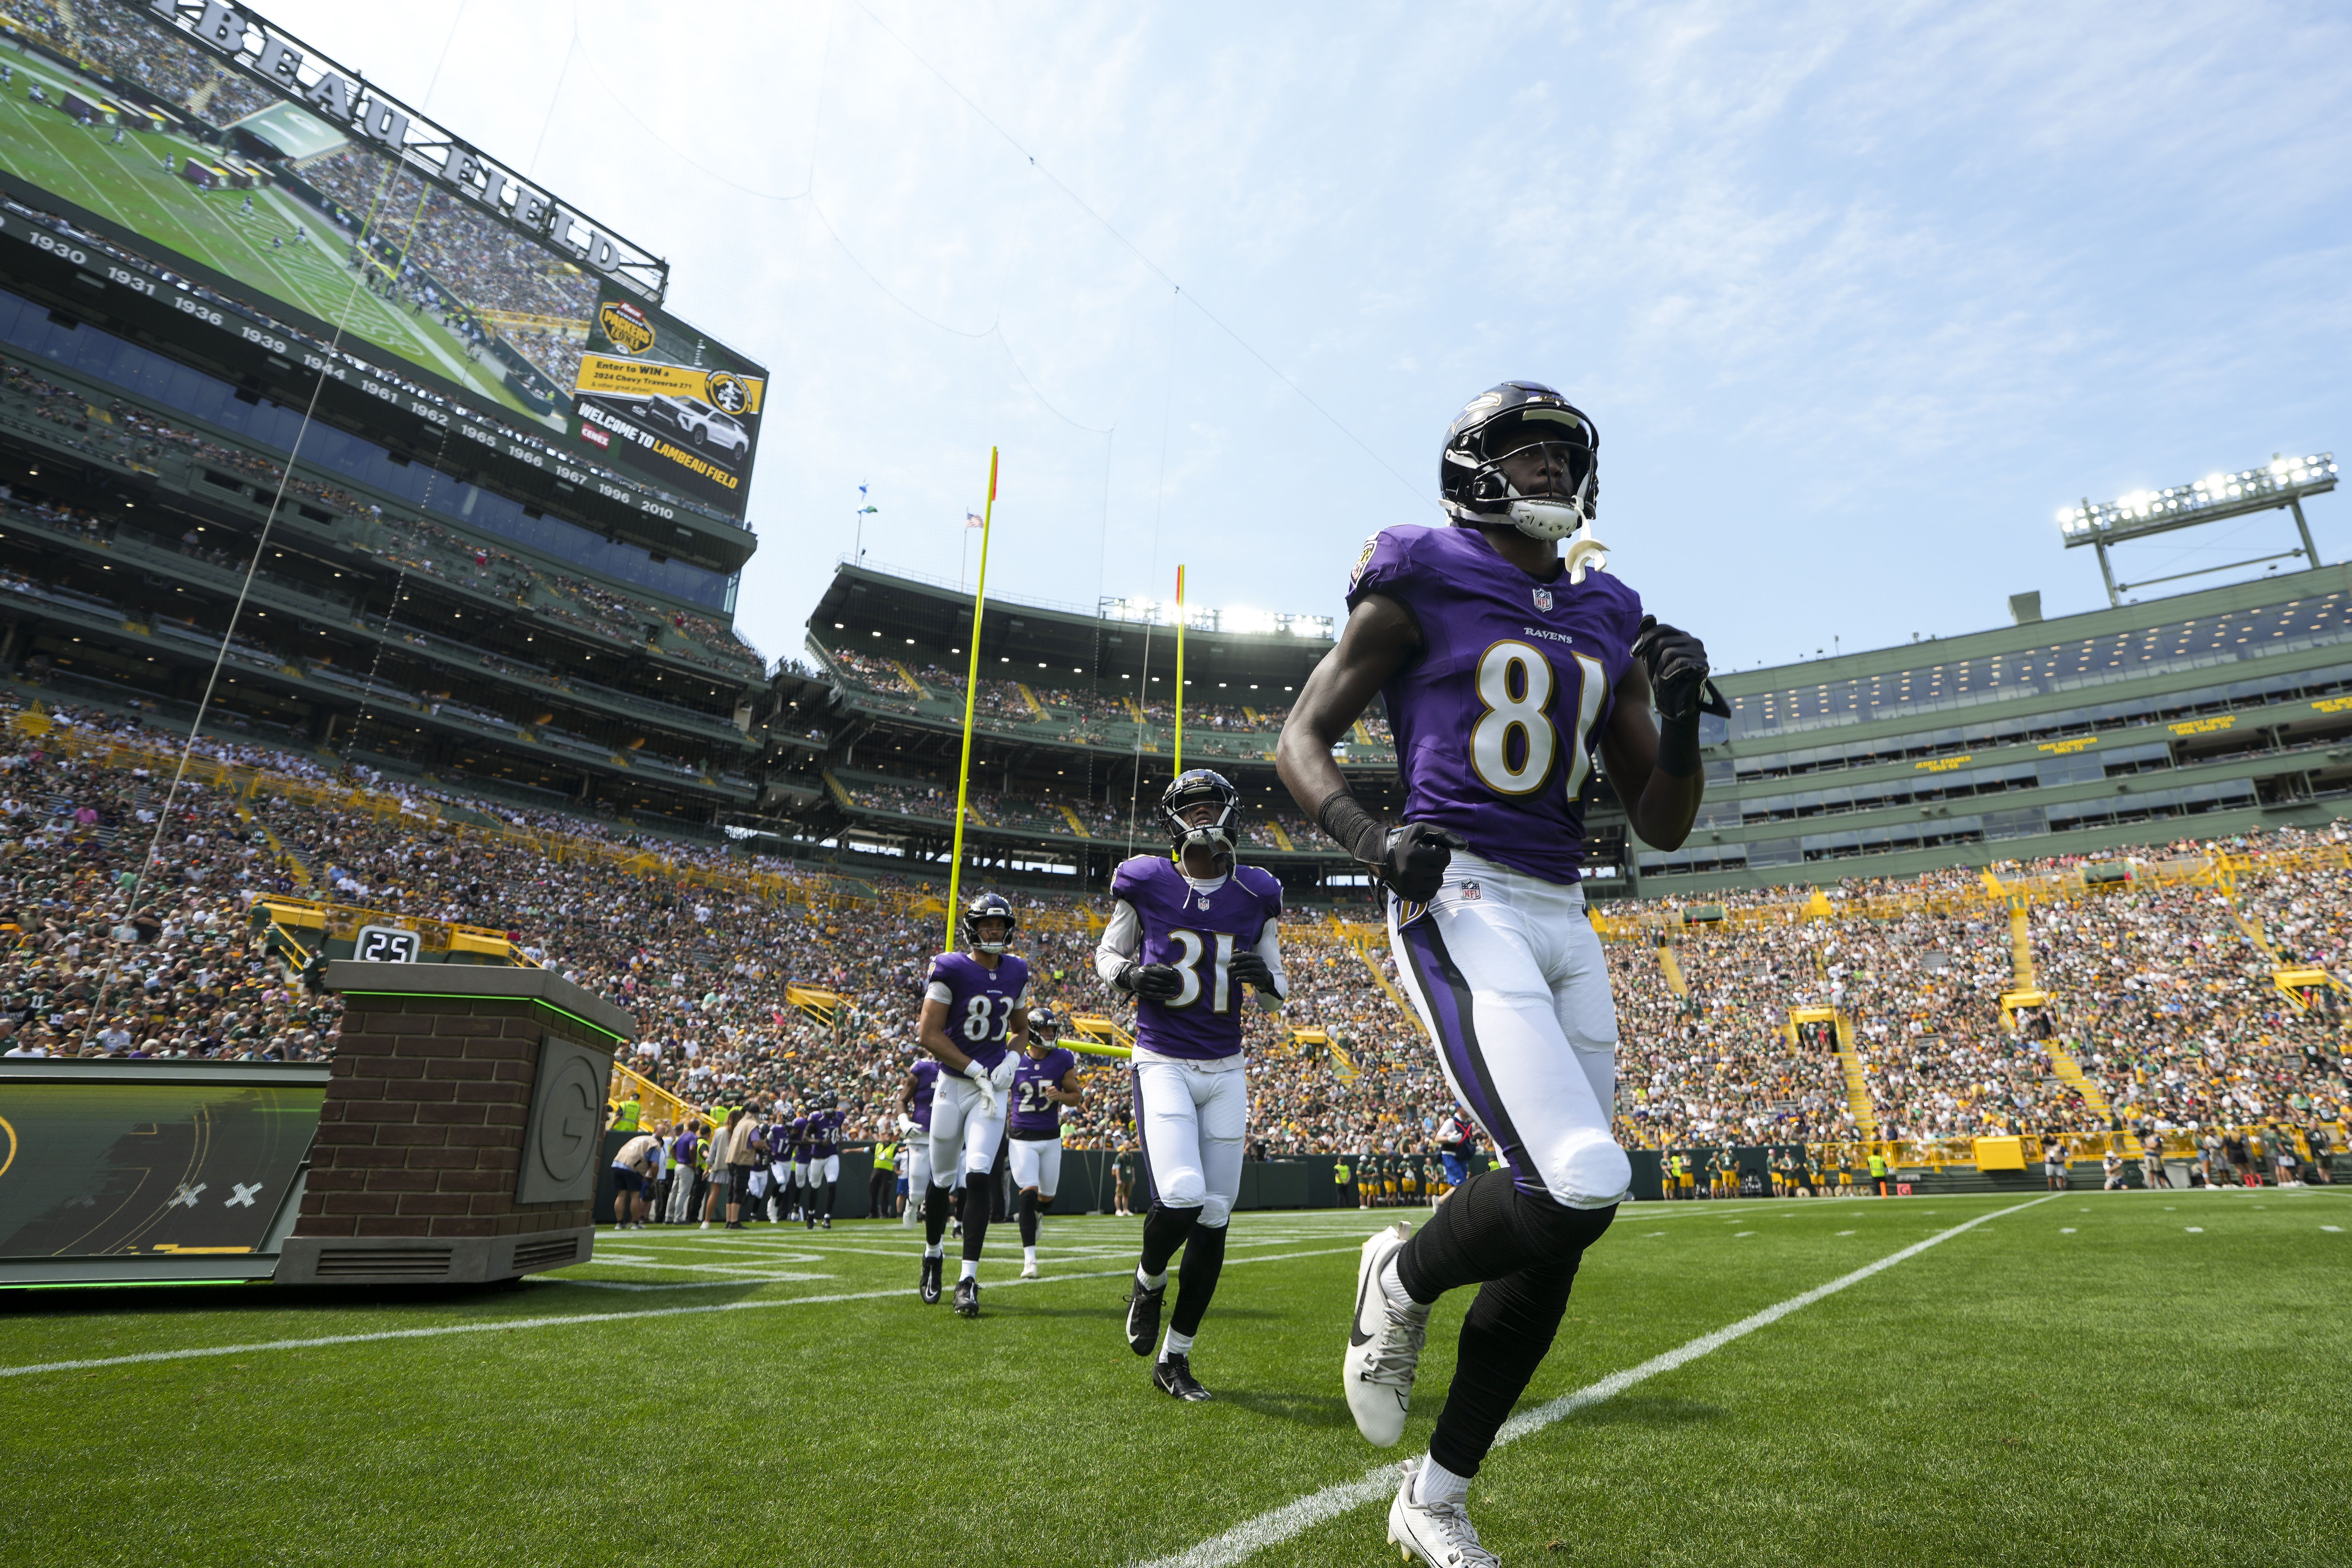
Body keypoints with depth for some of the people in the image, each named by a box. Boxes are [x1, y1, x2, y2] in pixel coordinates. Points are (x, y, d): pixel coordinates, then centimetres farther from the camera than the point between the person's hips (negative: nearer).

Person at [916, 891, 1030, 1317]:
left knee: (978, 1177, -11)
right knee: (942, 1181, 11)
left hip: (993, 1089, 2)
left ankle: (968, 1279, -5)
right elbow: (928, 1033, -12)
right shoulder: (950, 969, -10)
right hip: (954, 1085, -2)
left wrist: (1010, 1060, -2)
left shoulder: (1016, 972, 4)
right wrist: (977, 1071, -14)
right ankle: (933, 1253, 38)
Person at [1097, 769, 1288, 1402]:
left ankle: (1174, 1357, 23)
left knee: (1214, 1217, 4)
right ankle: (1148, 1282, 16)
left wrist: (1264, 976, -13)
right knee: (1182, 1196, -20)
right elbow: (1105, 954, 9)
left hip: (1226, 1071, 3)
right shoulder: (1145, 884, -4)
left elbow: (1278, 995, 11)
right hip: (1163, 1065, -3)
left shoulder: (1256, 895, 4)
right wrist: (1131, 976, -13)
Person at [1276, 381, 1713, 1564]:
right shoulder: (1420, 590, 1)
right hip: (1461, 901, -7)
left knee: (1555, 1237, 7)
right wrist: (1369, 837, -19)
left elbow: (1662, 826, 18)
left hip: (1564, 922, 7)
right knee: (1578, 1188, -22)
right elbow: (1300, 740, -1)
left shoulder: (1608, 622, 17)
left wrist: (1684, 720, -1)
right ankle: (1403, 1279, 12)